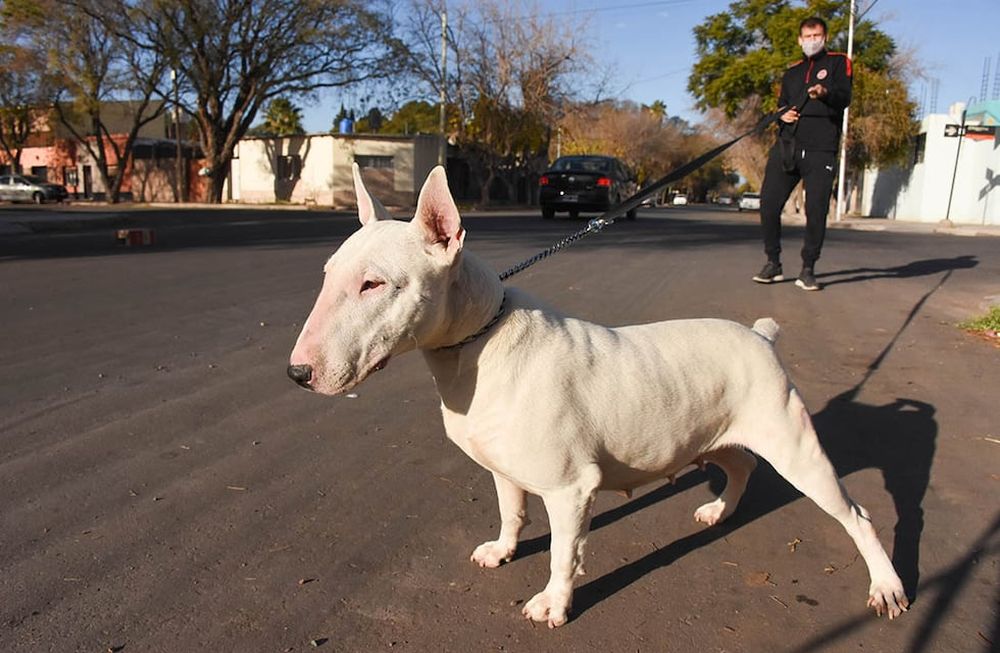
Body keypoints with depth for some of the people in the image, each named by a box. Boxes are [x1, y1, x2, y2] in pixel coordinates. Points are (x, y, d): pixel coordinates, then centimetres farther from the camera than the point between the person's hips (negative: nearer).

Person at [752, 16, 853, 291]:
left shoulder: (838, 62, 9)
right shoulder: (792, 72, 22)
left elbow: (844, 97, -8)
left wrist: (825, 93, -31)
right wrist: (782, 114, 1)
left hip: (821, 151, -4)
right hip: (786, 146, 4)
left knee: (816, 211, -6)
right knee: (769, 204, -4)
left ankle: (808, 270, 7)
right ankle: (773, 263, 10)